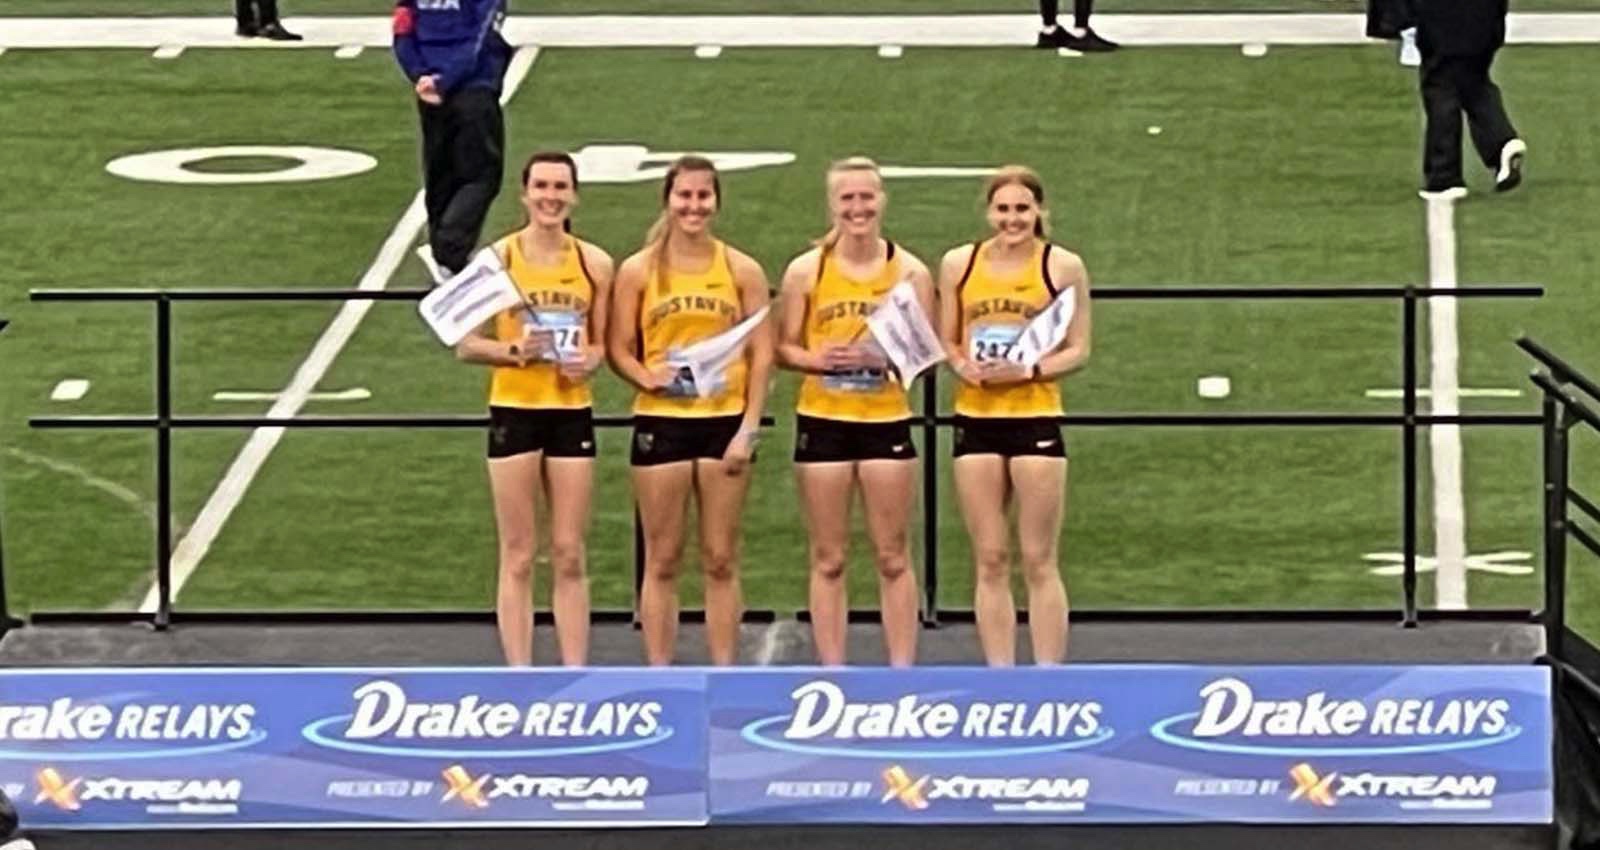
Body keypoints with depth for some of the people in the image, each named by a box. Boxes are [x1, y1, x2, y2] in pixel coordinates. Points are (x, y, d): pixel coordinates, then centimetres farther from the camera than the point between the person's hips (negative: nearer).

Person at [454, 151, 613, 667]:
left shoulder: (594, 264, 4)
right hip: (515, 413, -2)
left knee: (569, 557, 6)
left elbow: (603, 343, 12)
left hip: (571, 413, 2)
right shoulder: (498, 259, -3)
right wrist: (513, 350, -19)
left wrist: (590, 360, -10)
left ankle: (575, 677, 10)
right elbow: (466, 345, -2)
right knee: (518, 558, 2)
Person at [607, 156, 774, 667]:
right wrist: (646, 377, -17)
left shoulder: (742, 271, 4)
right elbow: (619, 349, 4)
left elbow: (762, 355, 3)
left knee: (721, 561, 3)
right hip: (661, 422, 0)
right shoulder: (639, 271, 3)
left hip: (724, 421, 0)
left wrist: (749, 428, -6)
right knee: (662, 560, 2)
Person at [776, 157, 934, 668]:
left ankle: (902, 671, 7)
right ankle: (831, 675, 8)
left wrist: (885, 357, -16)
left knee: (893, 557, 3)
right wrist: (818, 358, -15)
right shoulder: (806, 270, 2)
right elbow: (784, 349, 5)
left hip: (887, 420, 0)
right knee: (828, 559, 4)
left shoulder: (909, 271, 2)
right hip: (823, 420, 0)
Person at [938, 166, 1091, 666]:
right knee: (990, 561, 4)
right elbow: (946, 342, 12)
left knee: (1039, 562, -2)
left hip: (1036, 418, -2)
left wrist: (1029, 369, -15)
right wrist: (963, 366, -10)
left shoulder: (1063, 267, 0)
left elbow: (1078, 350, 1)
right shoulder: (959, 264, 7)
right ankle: (999, 677, 9)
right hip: (977, 419, 2)